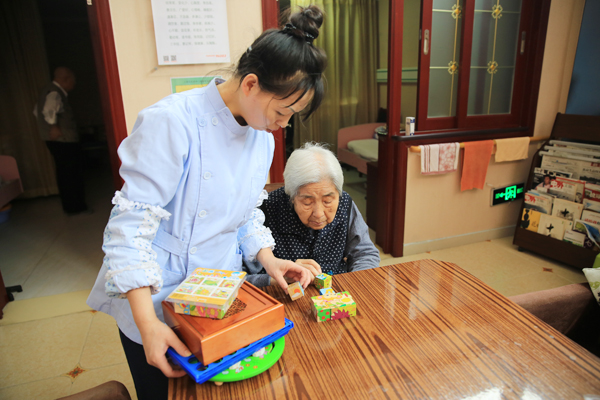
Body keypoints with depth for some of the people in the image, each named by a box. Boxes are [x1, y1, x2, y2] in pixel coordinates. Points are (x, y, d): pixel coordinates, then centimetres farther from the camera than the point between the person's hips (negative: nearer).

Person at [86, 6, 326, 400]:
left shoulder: (263, 134, -1)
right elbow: (131, 226, -25)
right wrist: (149, 325, -27)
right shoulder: (172, 122, -25)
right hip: (155, 300, -5)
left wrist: (268, 259, -7)